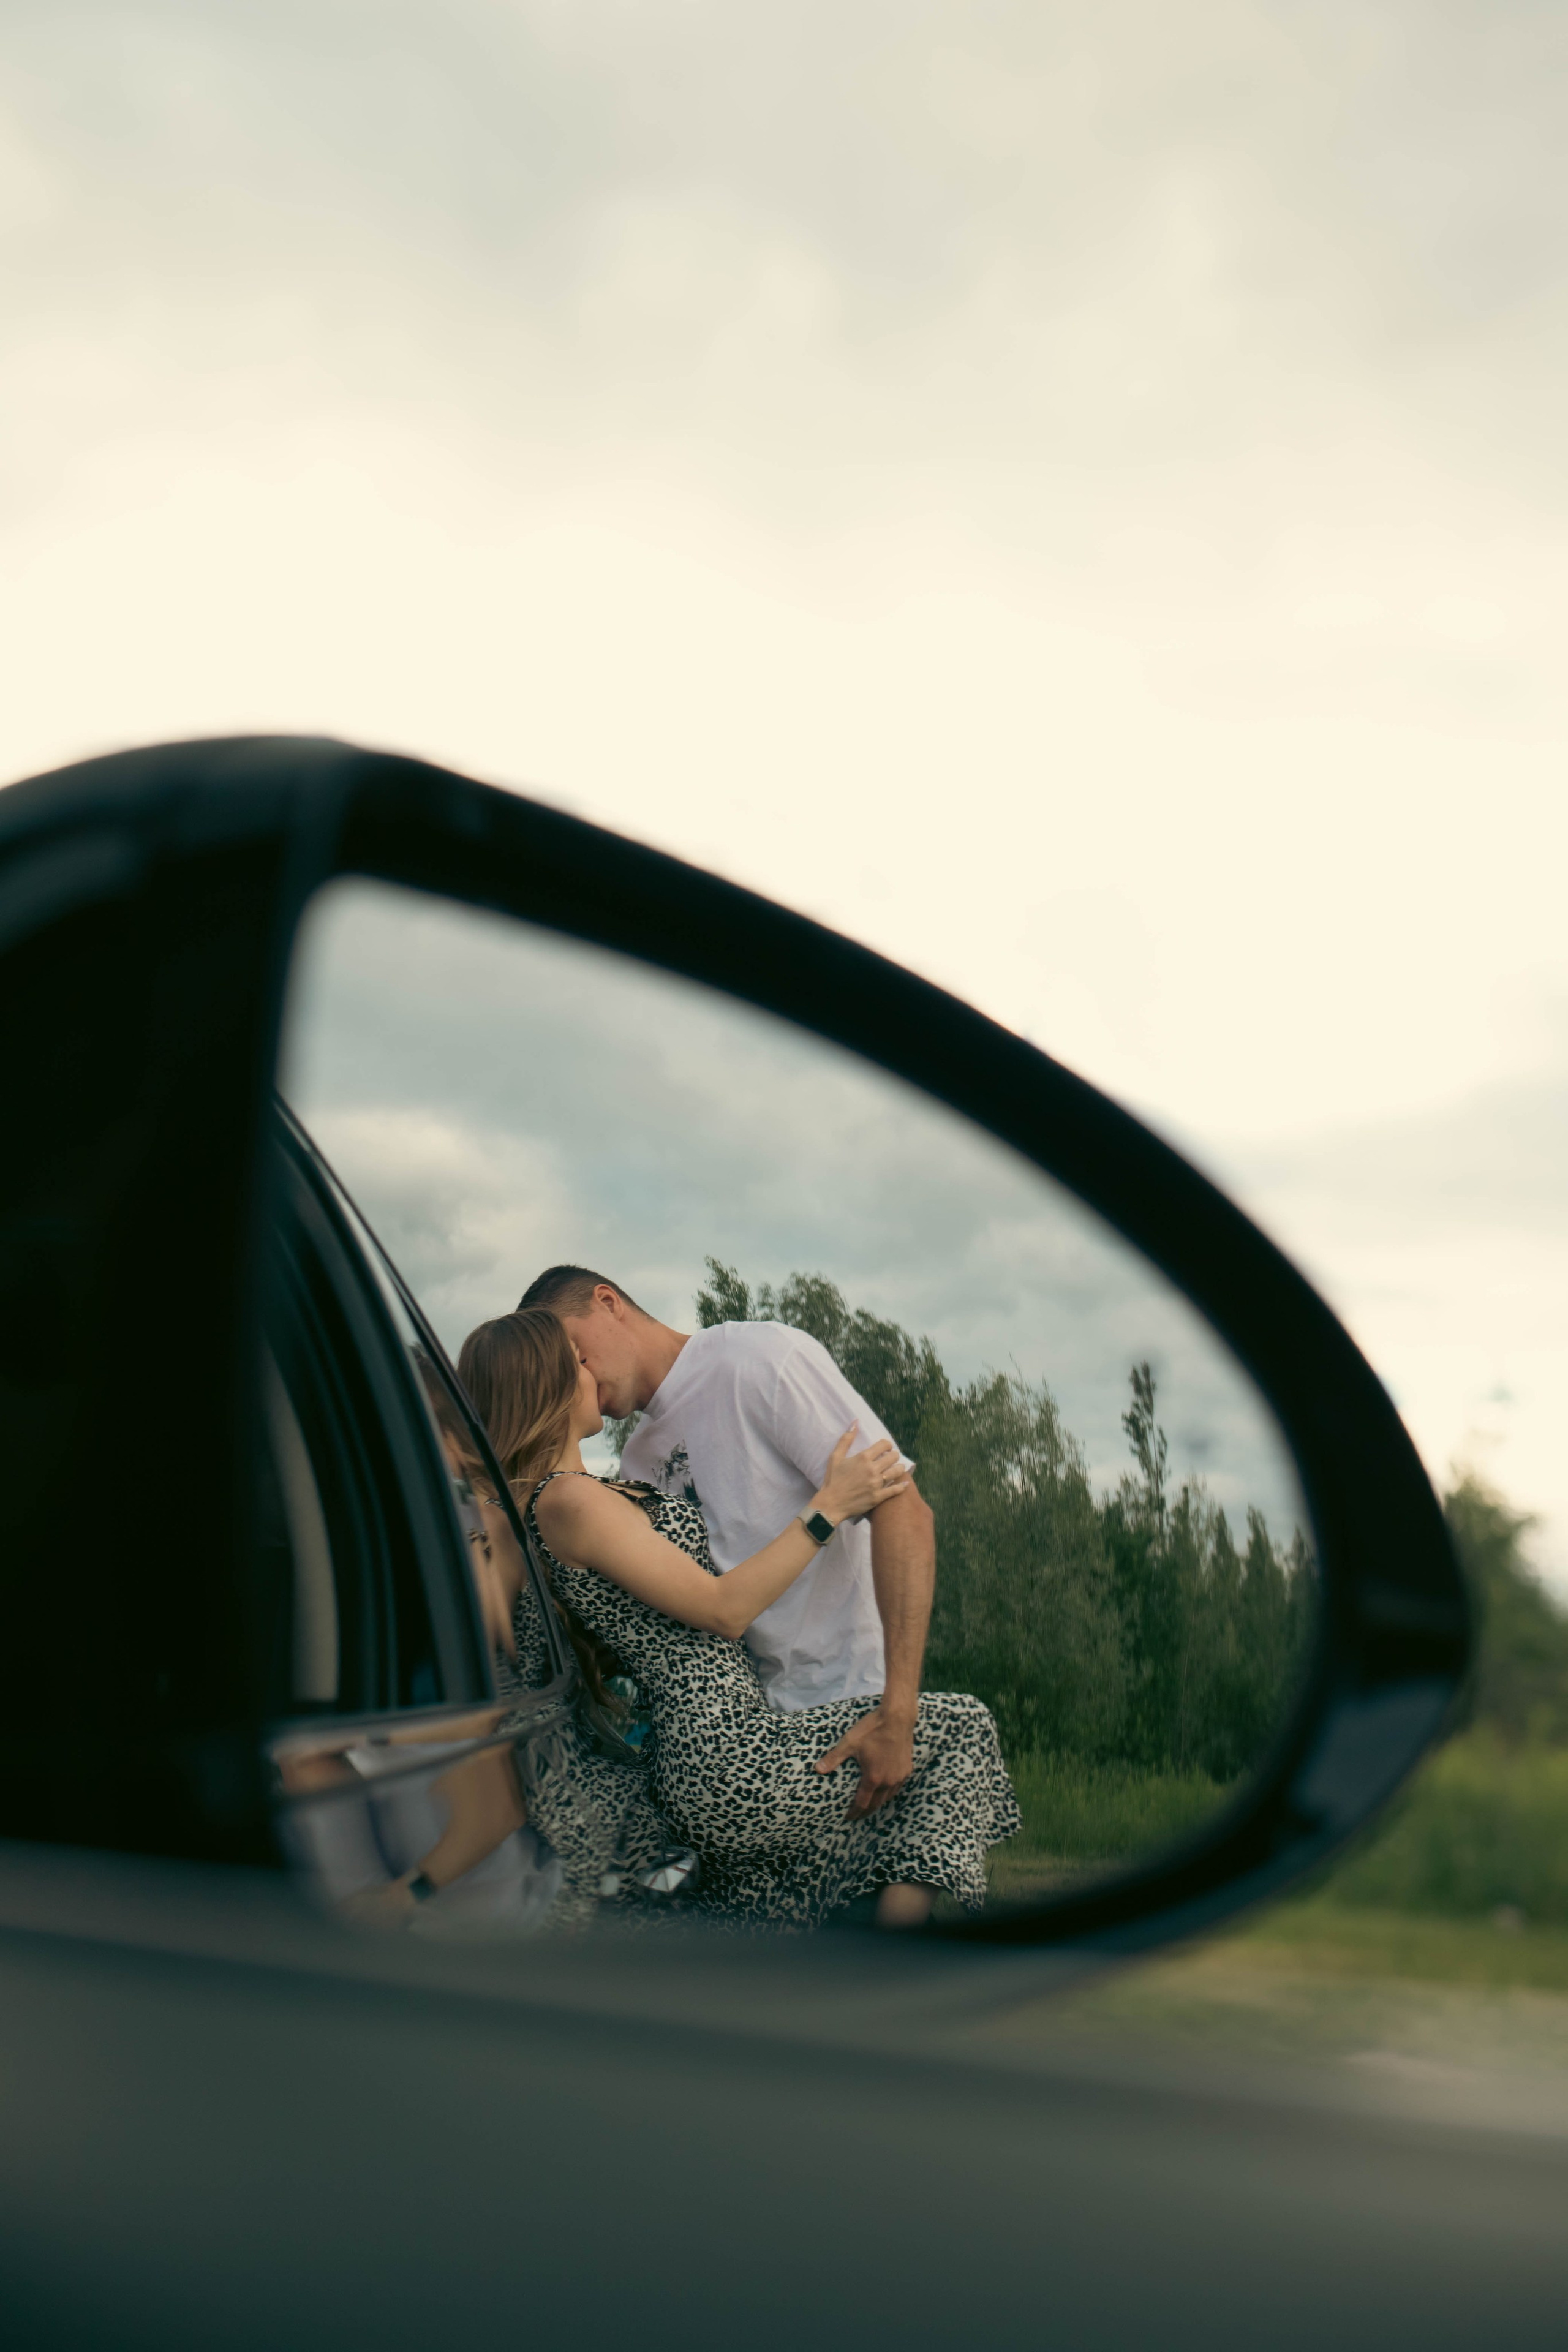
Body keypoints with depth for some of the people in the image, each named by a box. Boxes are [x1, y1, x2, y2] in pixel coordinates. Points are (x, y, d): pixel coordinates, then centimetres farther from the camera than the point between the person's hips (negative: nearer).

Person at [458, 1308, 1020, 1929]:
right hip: (727, 1755, -10)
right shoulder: (568, 1500, -17)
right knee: (959, 1726, -2)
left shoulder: (561, 1497, 13)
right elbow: (723, 1610, -17)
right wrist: (828, 1507, -13)